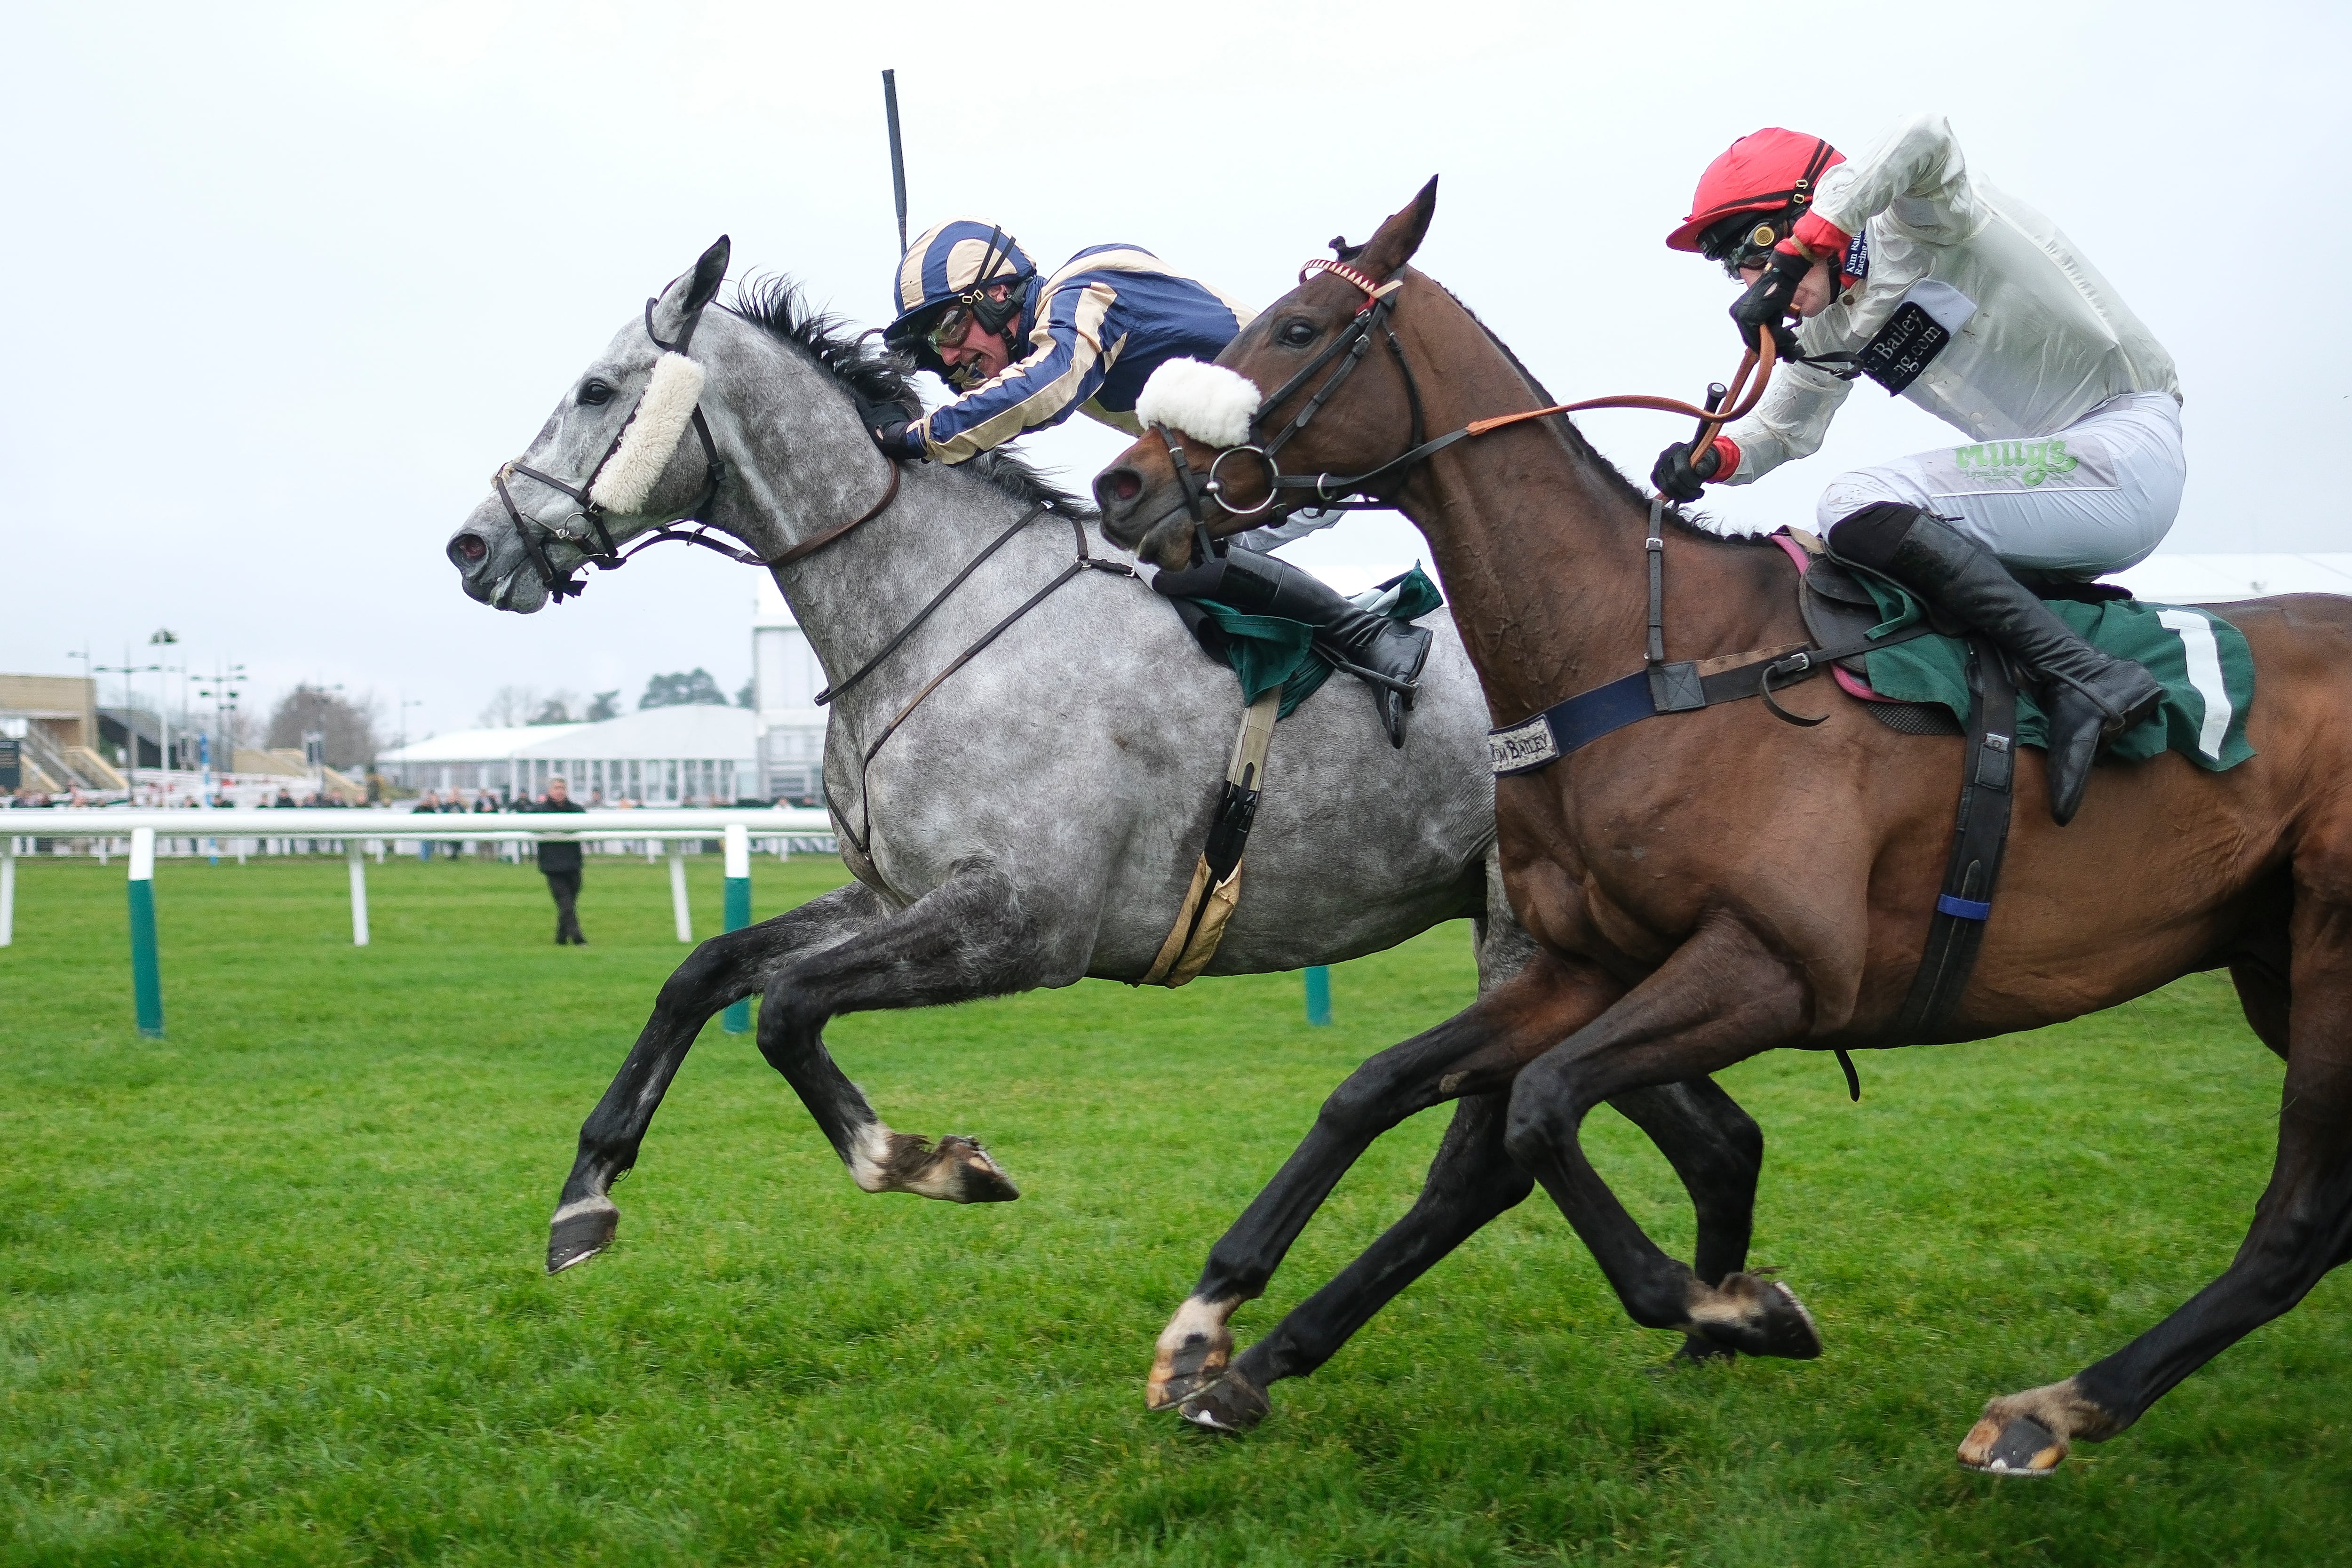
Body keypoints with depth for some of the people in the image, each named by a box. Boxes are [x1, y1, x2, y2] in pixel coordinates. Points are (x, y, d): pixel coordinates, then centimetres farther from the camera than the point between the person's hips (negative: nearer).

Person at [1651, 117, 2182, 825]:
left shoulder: (1920, 216, -11)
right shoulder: (1829, 330, 14)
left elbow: (1923, 135, -33)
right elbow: (1780, 428, 18)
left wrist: (1792, 255, -38)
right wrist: (1712, 458, -6)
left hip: (2131, 446, -10)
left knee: (1859, 506, -24)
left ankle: (2086, 679, -26)